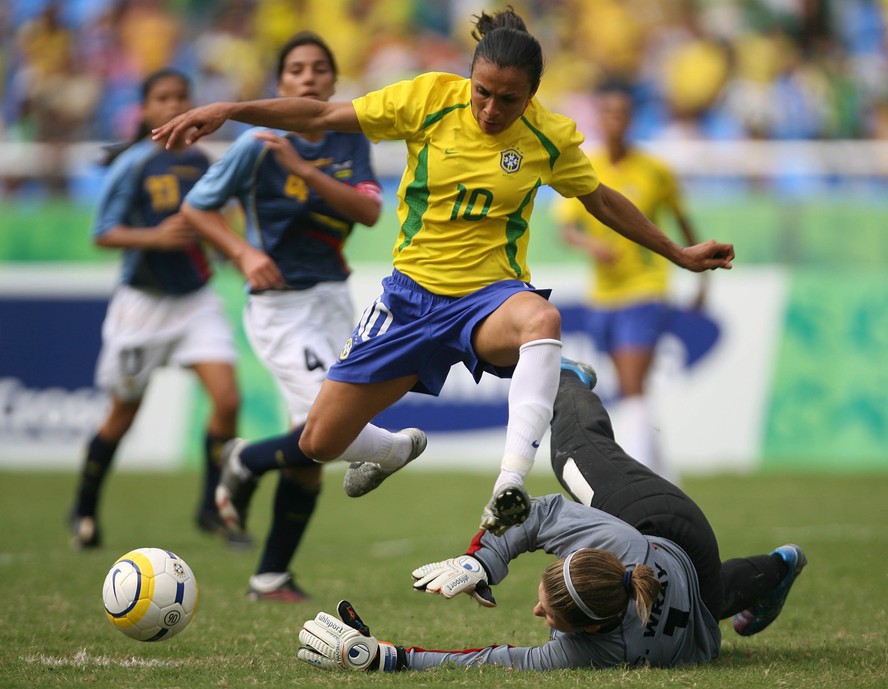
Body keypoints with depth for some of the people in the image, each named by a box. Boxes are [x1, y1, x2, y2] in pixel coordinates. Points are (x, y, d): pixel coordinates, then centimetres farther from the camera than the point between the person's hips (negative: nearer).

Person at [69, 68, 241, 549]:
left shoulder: (199, 161, 6)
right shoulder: (132, 165, -10)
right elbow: (103, 233, -12)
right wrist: (155, 237, -25)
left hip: (196, 300, 4)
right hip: (143, 304, -4)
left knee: (227, 399, -14)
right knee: (123, 416, 7)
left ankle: (212, 508, 1)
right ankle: (84, 512, 27)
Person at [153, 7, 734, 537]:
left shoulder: (551, 138, -5)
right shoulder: (429, 99, -9)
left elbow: (603, 201, 13)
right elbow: (322, 116, -3)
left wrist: (680, 255, 17)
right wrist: (228, 111, -12)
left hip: (490, 296, -2)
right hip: (413, 292, 2)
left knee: (544, 320, -41)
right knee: (317, 443, 4)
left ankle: (509, 491, -51)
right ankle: (399, 450, 42)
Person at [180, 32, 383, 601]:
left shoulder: (350, 141, 3)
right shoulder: (260, 143, -8)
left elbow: (370, 210, -12)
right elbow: (197, 207, -2)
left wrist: (306, 171, -23)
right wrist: (245, 254, -16)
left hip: (333, 297, 5)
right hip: (280, 304, -5)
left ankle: (273, 575, 14)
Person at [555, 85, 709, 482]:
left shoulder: (654, 171, -4)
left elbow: (682, 221, 9)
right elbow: (566, 227, -7)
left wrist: (700, 276, 13)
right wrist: (589, 243, -29)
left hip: (645, 290, -4)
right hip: (602, 296, 4)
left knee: (633, 390, -16)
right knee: (627, 390, 12)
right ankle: (663, 475, 27)